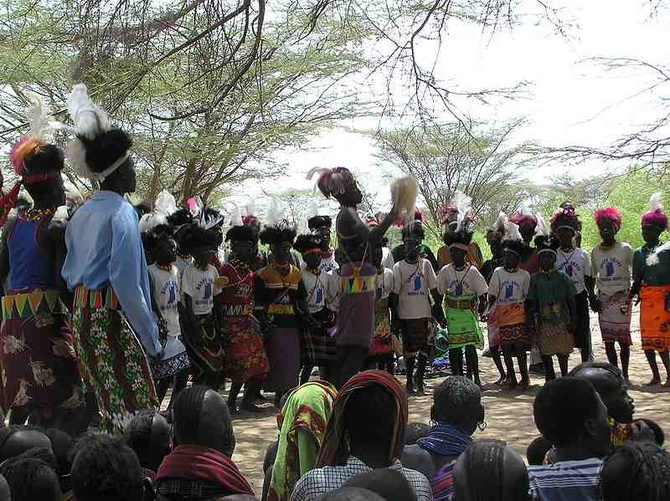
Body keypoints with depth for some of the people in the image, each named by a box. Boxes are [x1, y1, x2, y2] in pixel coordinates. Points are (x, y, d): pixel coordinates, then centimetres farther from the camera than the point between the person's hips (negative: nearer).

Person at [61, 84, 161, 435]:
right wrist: (151, 341, -16)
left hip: (82, 316, 9)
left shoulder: (81, 214, 14)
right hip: (112, 315, -9)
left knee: (105, 405, 14)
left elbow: (69, 272, 17)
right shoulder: (121, 213, -13)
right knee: (133, 408, -6)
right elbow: (128, 284, -19)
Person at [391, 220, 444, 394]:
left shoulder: (425, 264, 4)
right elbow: (395, 293, -2)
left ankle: (420, 377, 16)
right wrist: (395, 315, -6)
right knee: (409, 347, 4)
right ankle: (409, 381, 13)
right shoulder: (398, 267, -2)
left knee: (425, 347, 3)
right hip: (406, 314, -2)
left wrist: (439, 310, 4)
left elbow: (433, 288, 6)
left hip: (424, 313, 2)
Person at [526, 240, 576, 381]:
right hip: (544, 321, 1)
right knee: (545, 351, 0)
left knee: (563, 351, 3)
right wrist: (531, 321, -2)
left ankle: (565, 376, 17)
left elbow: (571, 300, 3)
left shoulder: (562, 277, 2)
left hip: (562, 320, -1)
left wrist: (572, 320, -2)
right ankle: (550, 377, 12)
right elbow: (532, 302, 6)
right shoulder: (535, 279, 5)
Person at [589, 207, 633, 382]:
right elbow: (592, 276, 15)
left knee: (623, 338, -6)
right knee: (607, 339, 2)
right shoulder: (595, 251, 9)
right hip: (603, 299, 3)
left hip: (622, 297, -3)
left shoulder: (625, 249, -1)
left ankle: (625, 374, 2)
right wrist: (592, 297, 5)